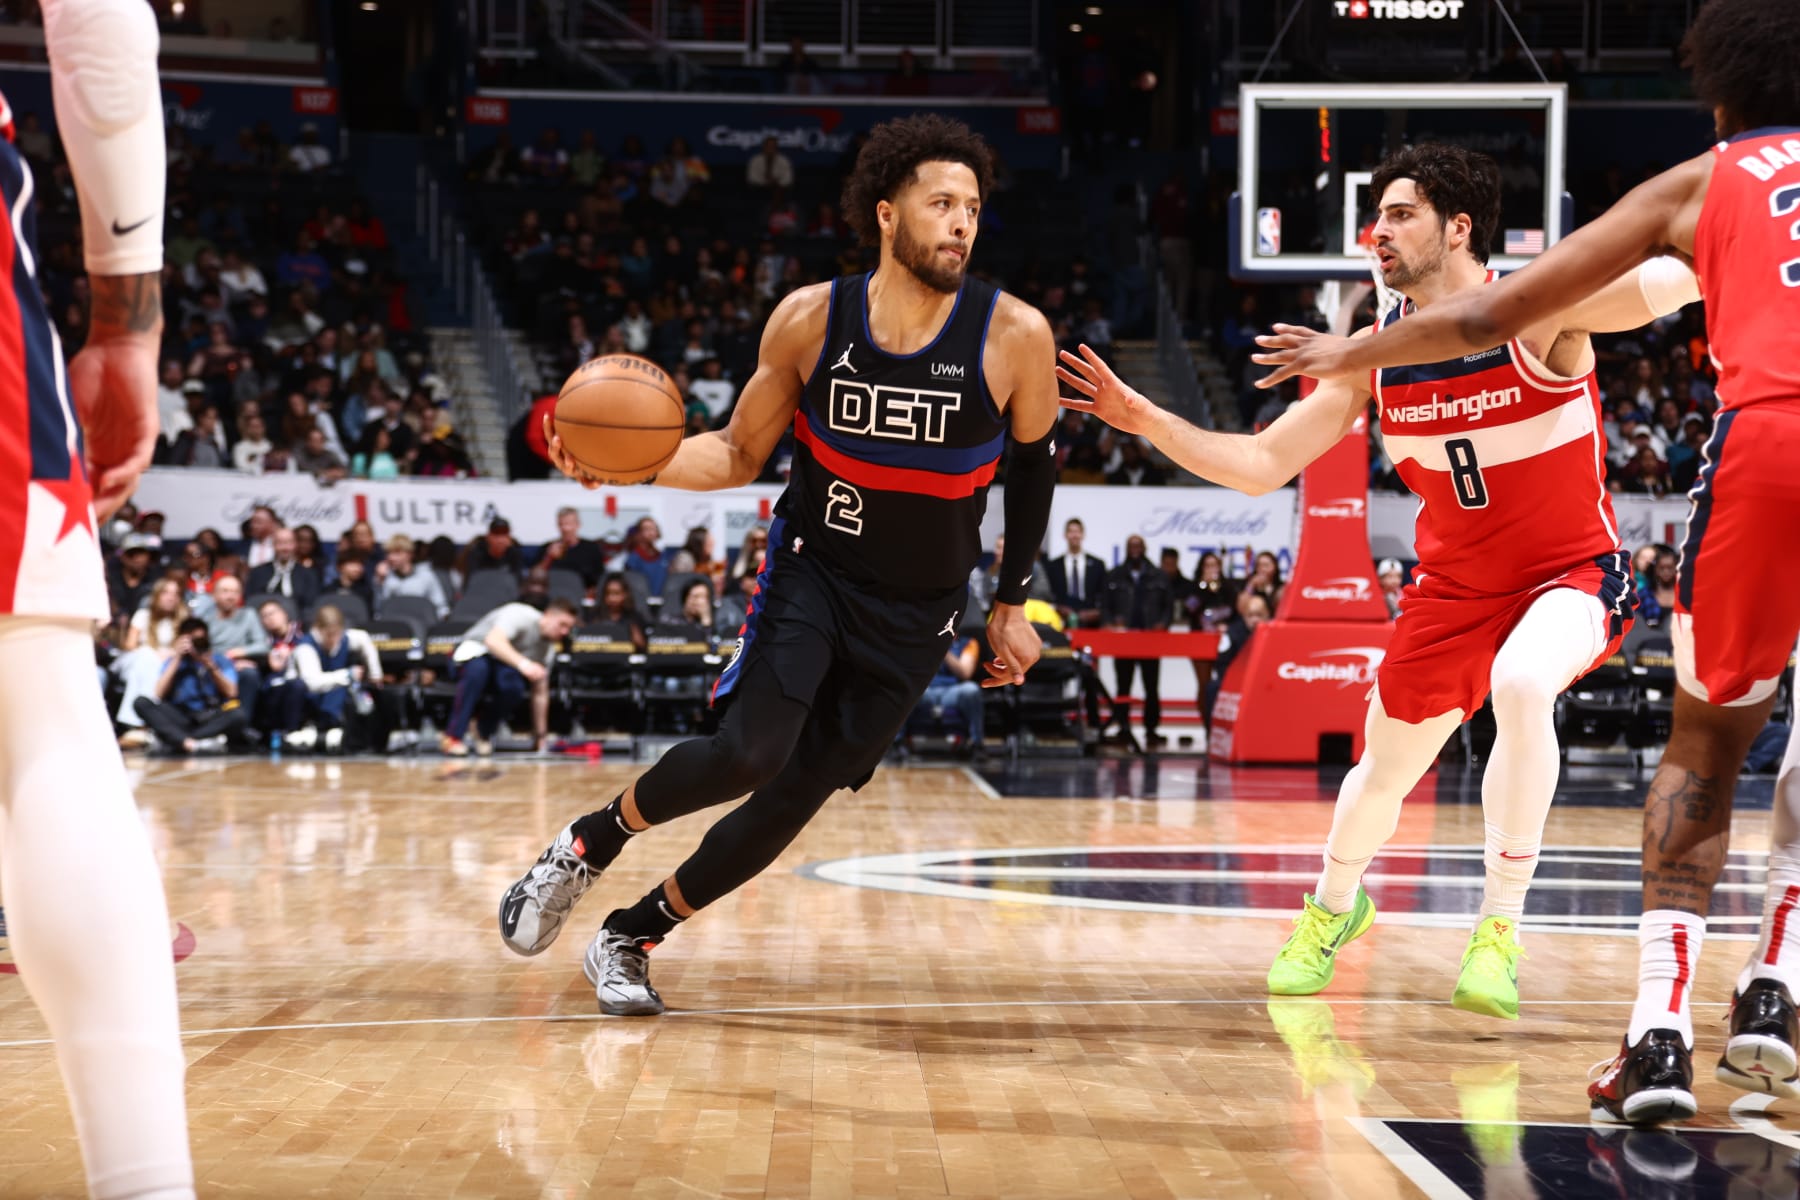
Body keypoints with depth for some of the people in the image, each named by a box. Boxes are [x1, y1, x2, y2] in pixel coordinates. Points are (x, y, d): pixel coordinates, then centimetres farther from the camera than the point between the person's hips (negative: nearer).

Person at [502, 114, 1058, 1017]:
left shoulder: (1015, 335, -14)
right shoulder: (811, 318, -11)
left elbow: (1033, 465, 4)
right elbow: (739, 454, 0)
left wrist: (1013, 604, 7)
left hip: (918, 616, 1)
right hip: (811, 570, -1)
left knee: (798, 795, -2)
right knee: (749, 752, -23)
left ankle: (630, 937, 17)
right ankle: (586, 845, 5)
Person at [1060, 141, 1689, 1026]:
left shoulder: (1541, 309, -20)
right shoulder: (1374, 352, -6)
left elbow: (1674, 282, -35)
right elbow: (1260, 466, -5)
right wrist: (1147, 420, -16)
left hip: (1574, 572, -5)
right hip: (1454, 584, 5)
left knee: (1521, 686, -37)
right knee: (1384, 770, 14)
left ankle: (1500, 930, -23)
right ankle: (1333, 907, 48)